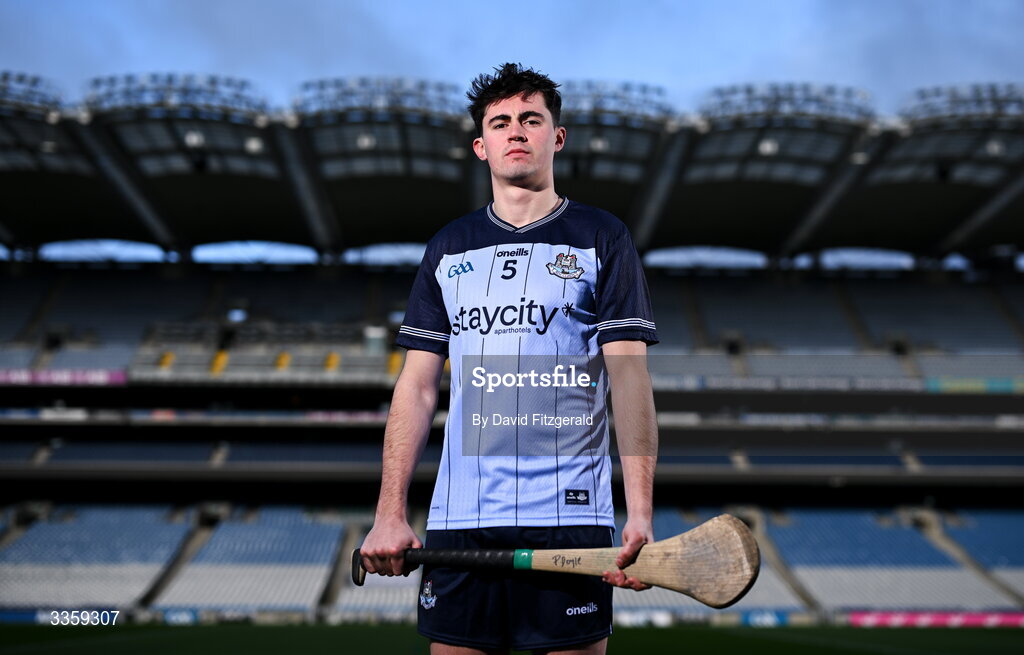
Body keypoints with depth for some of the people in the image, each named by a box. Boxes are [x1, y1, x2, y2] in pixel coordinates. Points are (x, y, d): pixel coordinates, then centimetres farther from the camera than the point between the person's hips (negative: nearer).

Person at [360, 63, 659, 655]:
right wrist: (391, 514, 2)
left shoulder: (602, 238, 3)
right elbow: (418, 386, 10)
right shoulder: (448, 248, 12)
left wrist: (641, 514, -14)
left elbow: (630, 377, -4)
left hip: (570, 517, -2)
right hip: (458, 520, 3)